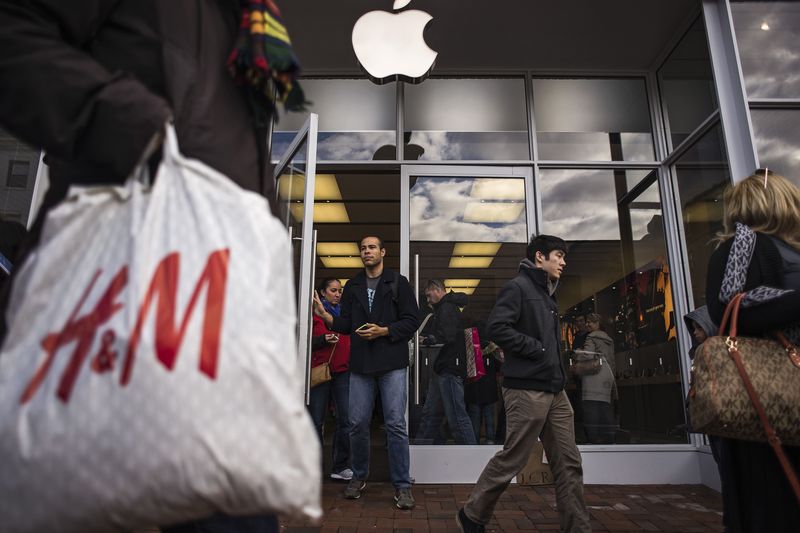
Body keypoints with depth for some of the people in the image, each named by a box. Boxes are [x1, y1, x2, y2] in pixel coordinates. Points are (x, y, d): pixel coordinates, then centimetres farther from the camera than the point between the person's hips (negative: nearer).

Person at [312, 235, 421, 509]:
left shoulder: (398, 283, 3)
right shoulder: (352, 286, 14)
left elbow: (412, 320, -3)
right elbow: (346, 324, 9)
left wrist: (383, 331, -15)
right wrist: (325, 316, -7)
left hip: (392, 363, -3)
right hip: (360, 364, 3)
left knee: (395, 425, -2)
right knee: (357, 423, 7)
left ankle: (402, 485, 9)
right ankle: (359, 477, 27)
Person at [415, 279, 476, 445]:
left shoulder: (447, 308, -11)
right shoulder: (442, 310, 20)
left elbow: (446, 337, -24)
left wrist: (427, 339, -13)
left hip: (449, 370, -11)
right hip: (441, 370, 11)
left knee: (457, 416, -7)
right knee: (430, 414, 16)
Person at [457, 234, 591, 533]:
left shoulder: (547, 295, 20)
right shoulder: (517, 287, -8)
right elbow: (497, 328, -20)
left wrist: (558, 371, 10)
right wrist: (537, 349, -15)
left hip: (555, 391, 9)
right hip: (527, 390, -9)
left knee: (568, 463, 10)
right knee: (511, 459, -1)